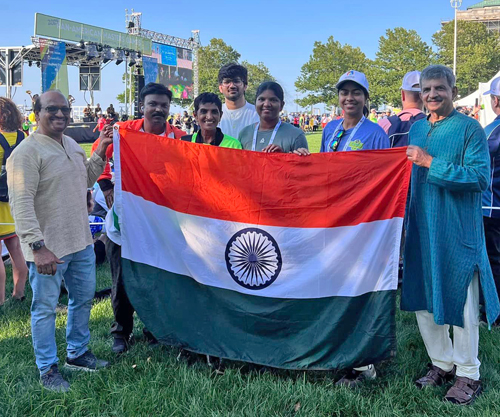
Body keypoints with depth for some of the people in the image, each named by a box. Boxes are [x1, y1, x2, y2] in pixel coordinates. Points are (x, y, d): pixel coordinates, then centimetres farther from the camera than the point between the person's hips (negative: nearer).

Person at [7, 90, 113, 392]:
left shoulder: (72, 144, 10)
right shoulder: (27, 152, -16)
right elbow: (21, 203, -22)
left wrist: (101, 152, 9)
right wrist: (38, 246, -28)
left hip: (81, 242, 8)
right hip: (48, 248, -8)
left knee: (84, 299, 20)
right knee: (46, 308, 5)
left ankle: (78, 353, 38)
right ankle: (48, 369, 20)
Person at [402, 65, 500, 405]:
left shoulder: (470, 129, -8)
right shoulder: (417, 128, 11)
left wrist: (432, 163, -23)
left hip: (457, 231, -6)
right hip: (421, 228, 6)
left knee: (460, 302, 3)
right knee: (423, 298, 13)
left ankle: (468, 374, 20)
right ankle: (442, 364, 30)